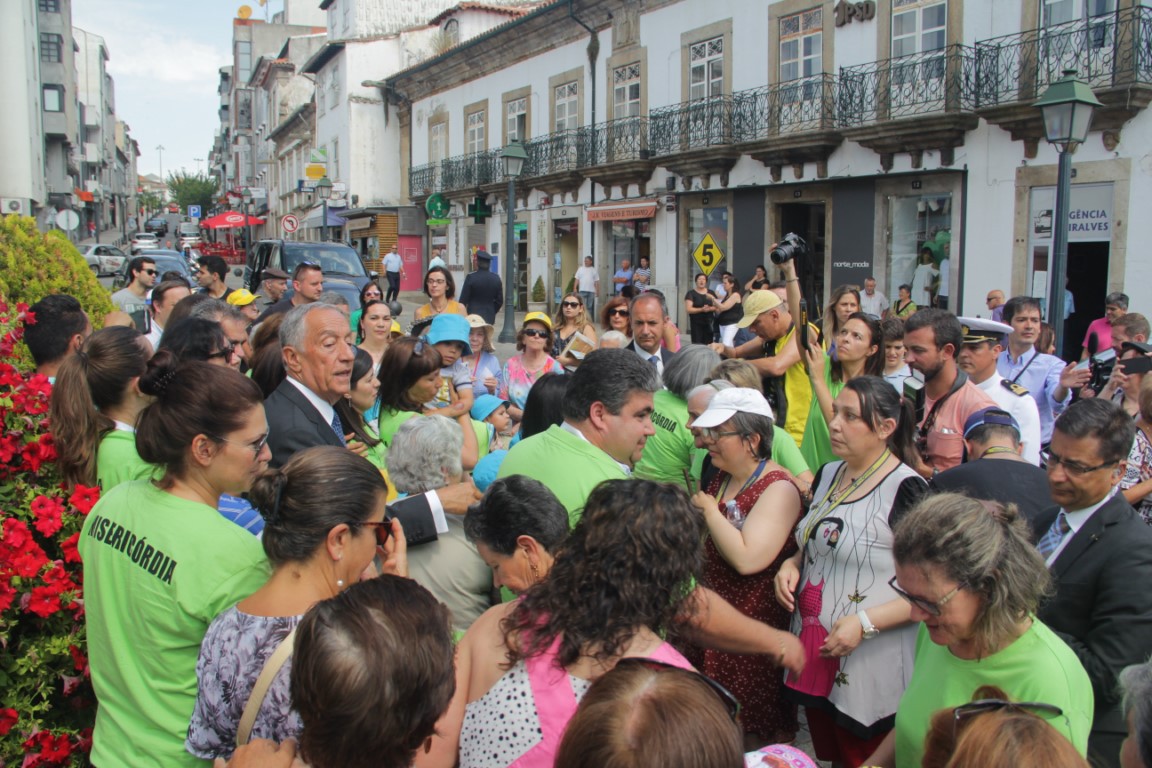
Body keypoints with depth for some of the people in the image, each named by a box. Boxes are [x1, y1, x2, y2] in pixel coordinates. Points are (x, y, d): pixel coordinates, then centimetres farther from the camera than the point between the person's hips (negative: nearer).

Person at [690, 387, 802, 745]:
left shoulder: (778, 488, -18)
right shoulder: (721, 477, 8)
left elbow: (746, 558, -31)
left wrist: (709, 509, -19)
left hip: (758, 622, -8)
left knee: (761, 729, 8)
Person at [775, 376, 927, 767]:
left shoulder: (905, 490, -16)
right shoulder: (827, 474, 7)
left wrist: (866, 623, -24)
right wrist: (792, 565, 1)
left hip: (871, 668, -7)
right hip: (815, 655, 7)